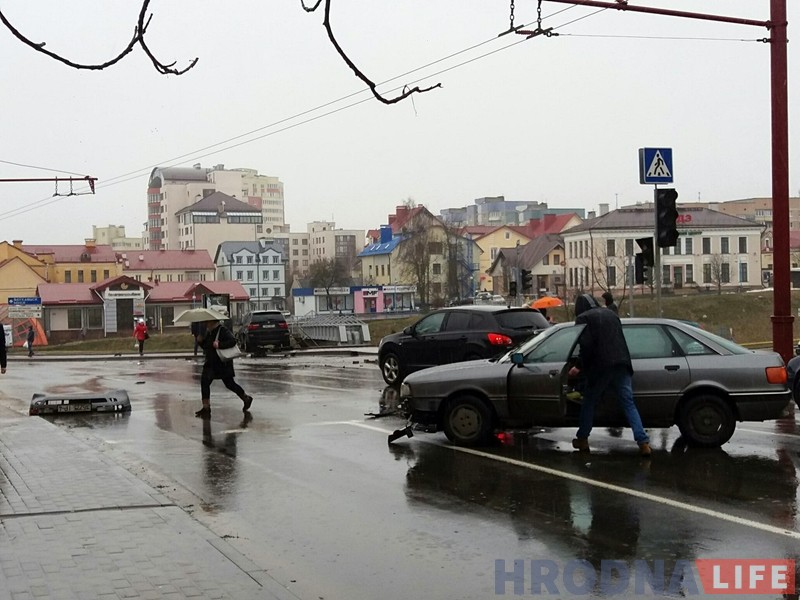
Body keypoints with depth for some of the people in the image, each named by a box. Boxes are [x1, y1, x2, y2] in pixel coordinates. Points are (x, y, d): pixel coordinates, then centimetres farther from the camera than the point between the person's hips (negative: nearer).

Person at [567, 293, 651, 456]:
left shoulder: (583, 318, 2)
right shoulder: (611, 314, 21)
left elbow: (586, 345, -10)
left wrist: (579, 366, -1)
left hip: (600, 366, -5)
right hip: (621, 364, 5)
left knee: (588, 403, 14)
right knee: (628, 403, 4)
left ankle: (582, 439, 22)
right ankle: (643, 442, -7)